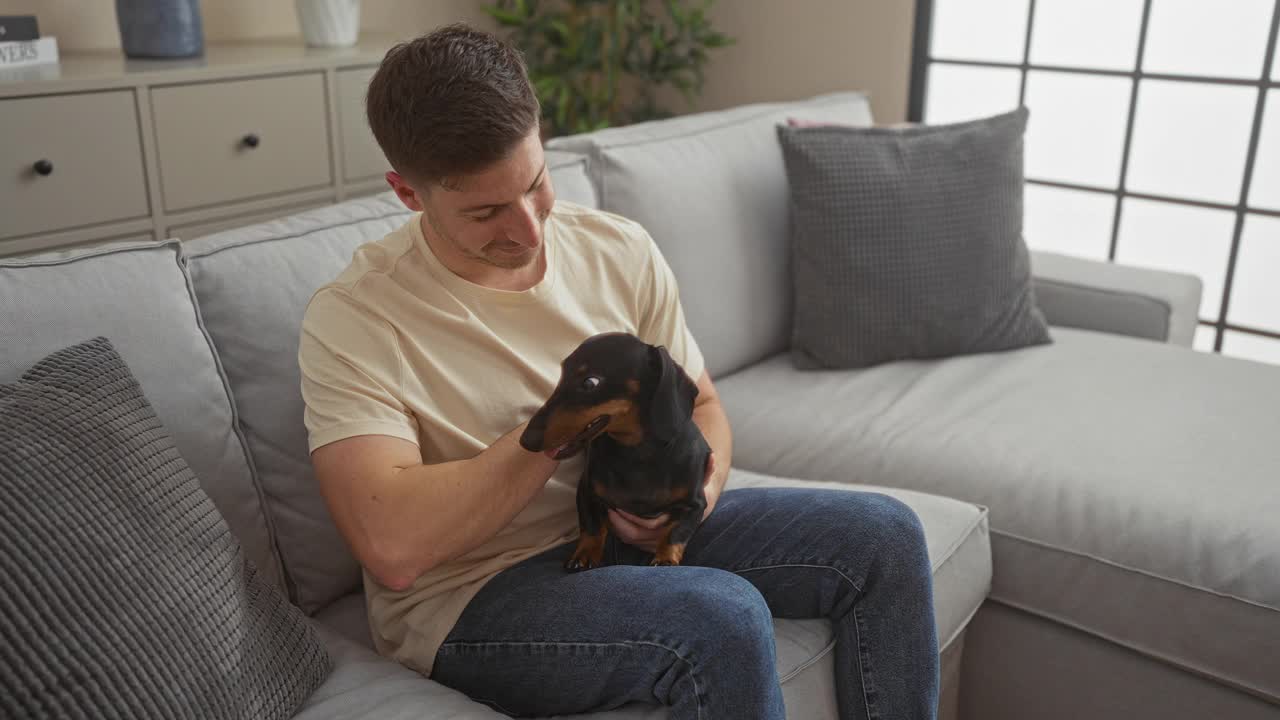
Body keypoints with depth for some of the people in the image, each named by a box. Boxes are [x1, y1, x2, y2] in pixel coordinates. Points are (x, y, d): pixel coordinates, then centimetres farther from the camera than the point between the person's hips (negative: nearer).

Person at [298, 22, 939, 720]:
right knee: (725, 619, -32)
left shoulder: (620, 250, -2)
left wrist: (695, 493, -16)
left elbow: (701, 406, 8)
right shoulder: (353, 319, -18)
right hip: (471, 594, -5)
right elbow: (390, 547, -29)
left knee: (883, 534, -7)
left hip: (626, 530, 6)